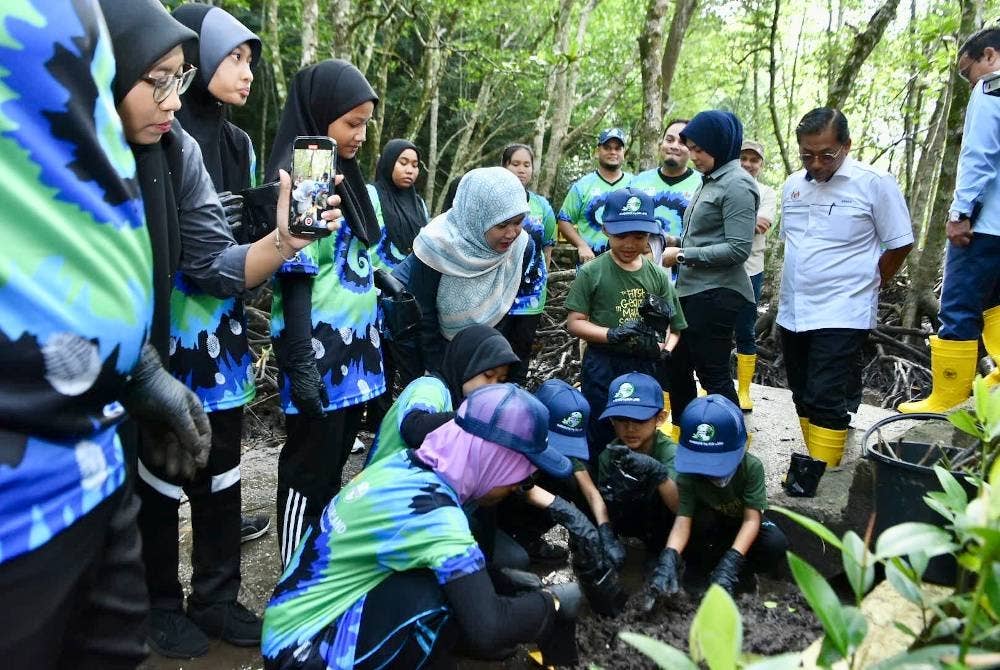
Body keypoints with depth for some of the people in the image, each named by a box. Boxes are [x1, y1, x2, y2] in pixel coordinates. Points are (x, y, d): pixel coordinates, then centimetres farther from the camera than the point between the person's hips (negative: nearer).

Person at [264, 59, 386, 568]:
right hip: (320, 348, -8)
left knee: (335, 461, 18)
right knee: (310, 469, 3)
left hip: (355, 343, 9)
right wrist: (300, 363, -20)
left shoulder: (346, 177, 13)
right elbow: (294, 277, -17)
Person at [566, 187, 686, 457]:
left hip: (645, 367, 3)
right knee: (599, 440, 7)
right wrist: (612, 334, -22)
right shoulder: (591, 273, -6)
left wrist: (665, 349, -17)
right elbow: (574, 323, -7)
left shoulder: (658, 276, 3)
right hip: (603, 368, -3)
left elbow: (674, 326, 5)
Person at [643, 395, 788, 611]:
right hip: (712, 527, 0)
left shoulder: (752, 466, -27)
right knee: (702, 519, -35)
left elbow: (752, 518, -29)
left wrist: (731, 562, -43)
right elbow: (683, 520, -33)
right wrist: (669, 558, -52)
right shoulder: (688, 473, -27)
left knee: (776, 547, -30)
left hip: (742, 527, 0)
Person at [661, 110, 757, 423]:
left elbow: (738, 249, -19)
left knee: (713, 373, -2)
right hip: (691, 289, 9)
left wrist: (682, 255, -16)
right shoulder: (710, 180, 14)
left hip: (716, 293, -9)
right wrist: (676, 243, 3)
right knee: (678, 368, 15)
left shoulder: (736, 184, -12)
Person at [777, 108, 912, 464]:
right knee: (803, 397, 13)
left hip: (841, 315, -6)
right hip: (792, 312, 6)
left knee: (826, 399, -9)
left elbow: (899, 244, -2)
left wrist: (864, 286, 4)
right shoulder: (792, 184, 8)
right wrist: (797, 286, 15)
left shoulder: (875, 183, -9)